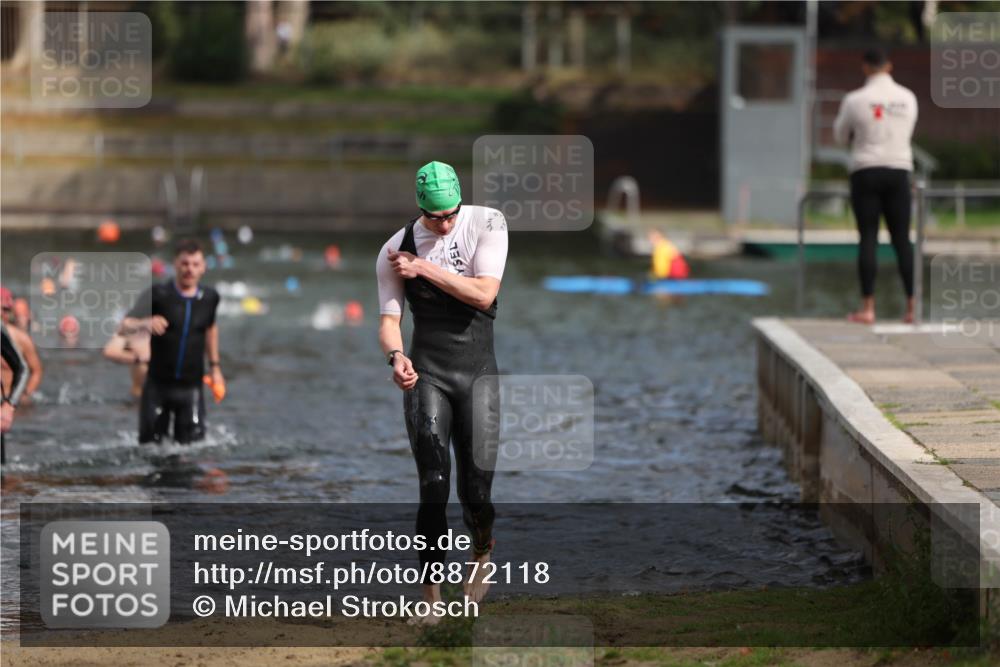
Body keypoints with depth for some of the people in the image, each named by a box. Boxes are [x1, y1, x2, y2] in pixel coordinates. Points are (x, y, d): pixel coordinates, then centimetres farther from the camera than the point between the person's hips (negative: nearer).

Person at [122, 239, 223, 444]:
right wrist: (145, 324, -41)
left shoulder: (210, 298, 1)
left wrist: (215, 366, 22)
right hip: (158, 384, -2)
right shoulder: (157, 295, -10)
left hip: (191, 387, 2)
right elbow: (125, 327, -19)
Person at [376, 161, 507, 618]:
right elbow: (389, 319, -2)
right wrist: (396, 356, -23)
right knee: (434, 486, -13)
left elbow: (484, 293, -12)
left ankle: (482, 552, 34)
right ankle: (430, 593, -6)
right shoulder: (396, 250, -1)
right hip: (427, 371, 0)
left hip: (478, 370, 0)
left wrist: (424, 269, -15)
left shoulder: (487, 224, -2)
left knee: (477, 491, 0)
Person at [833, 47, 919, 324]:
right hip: (899, 170, 3)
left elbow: (841, 135, 7)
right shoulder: (908, 98, 3)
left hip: (866, 170, -3)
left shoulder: (855, 100, -7)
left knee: (868, 239, 0)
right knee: (902, 239, 7)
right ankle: (912, 306, 3)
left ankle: (867, 307, -5)